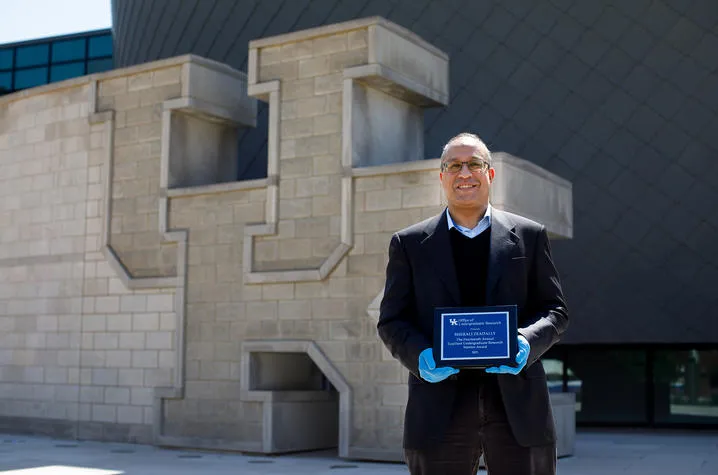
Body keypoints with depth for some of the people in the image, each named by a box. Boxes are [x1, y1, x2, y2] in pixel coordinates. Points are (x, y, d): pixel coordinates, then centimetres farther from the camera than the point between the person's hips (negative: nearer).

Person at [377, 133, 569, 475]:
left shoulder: (529, 236, 11)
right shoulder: (409, 243, 10)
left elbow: (555, 310, 10)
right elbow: (391, 321, 8)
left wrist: (527, 343, -11)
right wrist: (420, 356, -13)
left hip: (517, 405, 1)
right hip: (440, 409, 0)